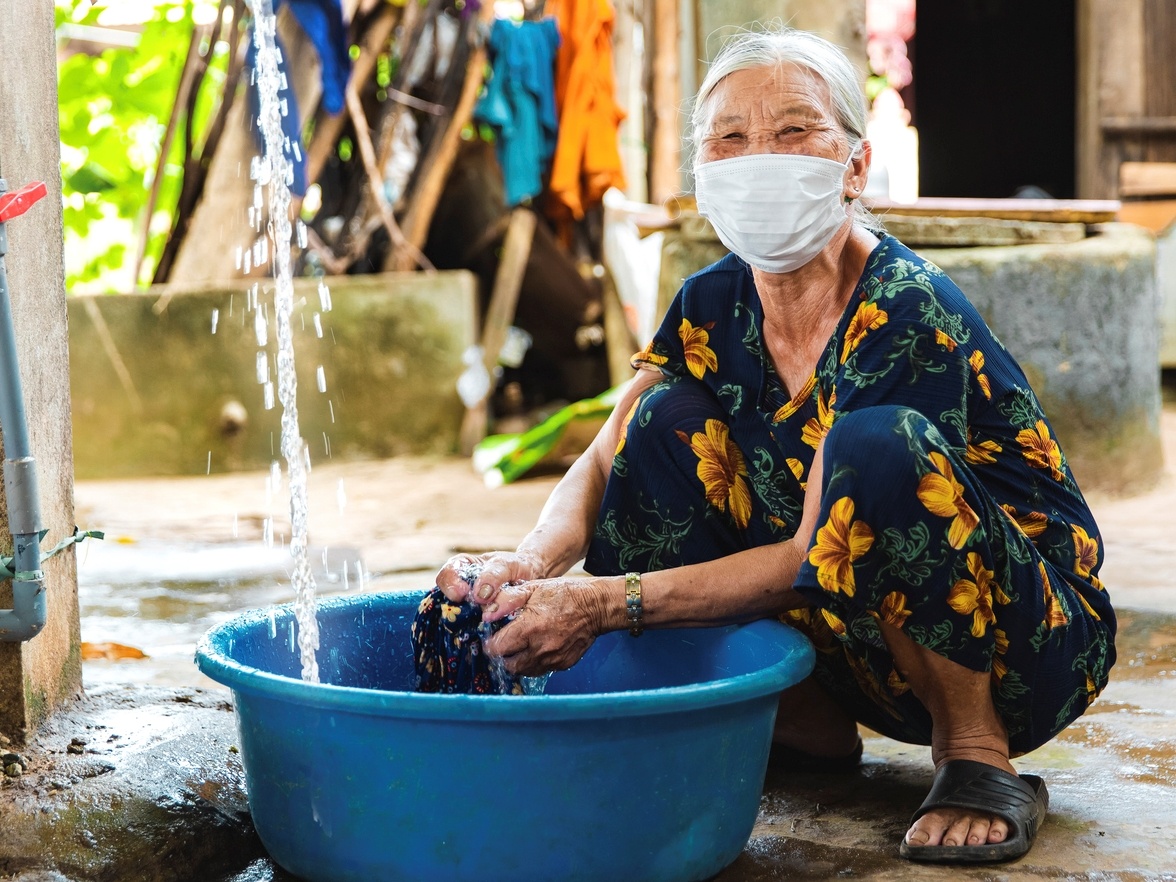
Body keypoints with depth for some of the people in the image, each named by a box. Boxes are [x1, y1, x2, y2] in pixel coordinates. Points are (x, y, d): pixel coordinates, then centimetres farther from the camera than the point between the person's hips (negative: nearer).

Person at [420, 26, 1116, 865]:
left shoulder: (912, 315, -24)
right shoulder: (716, 306, -2)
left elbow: (813, 559, -26)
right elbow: (604, 465, -6)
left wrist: (608, 602, -31)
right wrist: (531, 565, -29)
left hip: (1037, 645, -6)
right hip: (869, 656, 7)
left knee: (876, 445, -34)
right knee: (670, 421, -9)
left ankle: (979, 756, -15)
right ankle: (809, 727, 3)